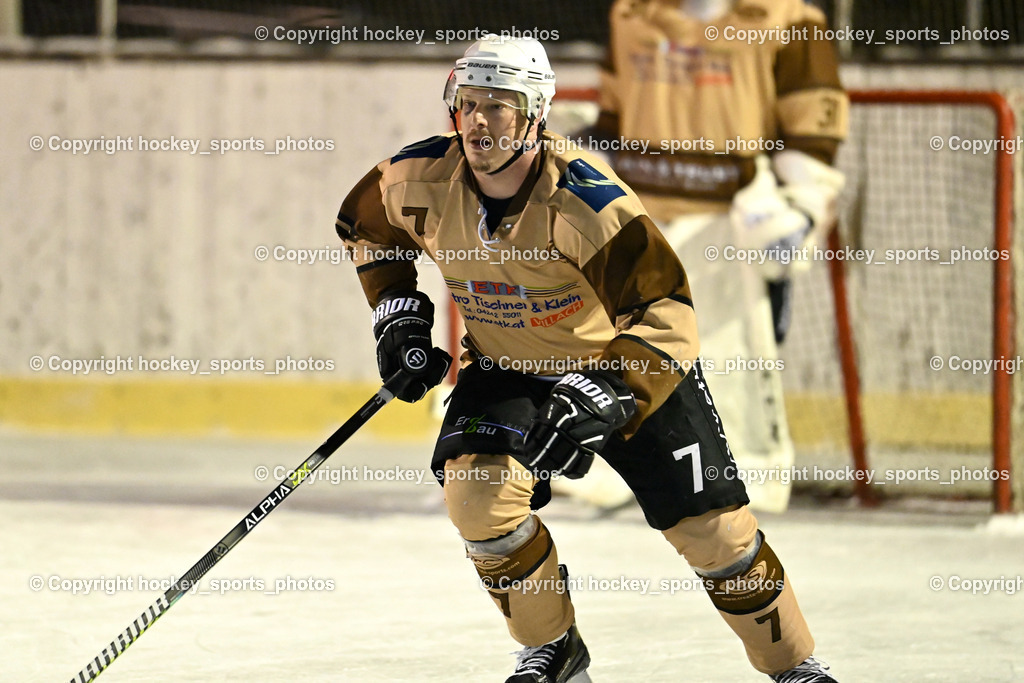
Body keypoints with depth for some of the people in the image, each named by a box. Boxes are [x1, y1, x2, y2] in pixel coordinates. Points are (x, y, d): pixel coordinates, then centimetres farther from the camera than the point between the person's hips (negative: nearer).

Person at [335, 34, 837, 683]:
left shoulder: (587, 199, -33)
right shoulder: (422, 179, -18)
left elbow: (665, 312, -35)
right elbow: (364, 223, 7)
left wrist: (604, 398, -46)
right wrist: (399, 318, -1)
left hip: (629, 361, -3)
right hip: (505, 366, 3)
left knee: (711, 527, -4)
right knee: (476, 489, -23)